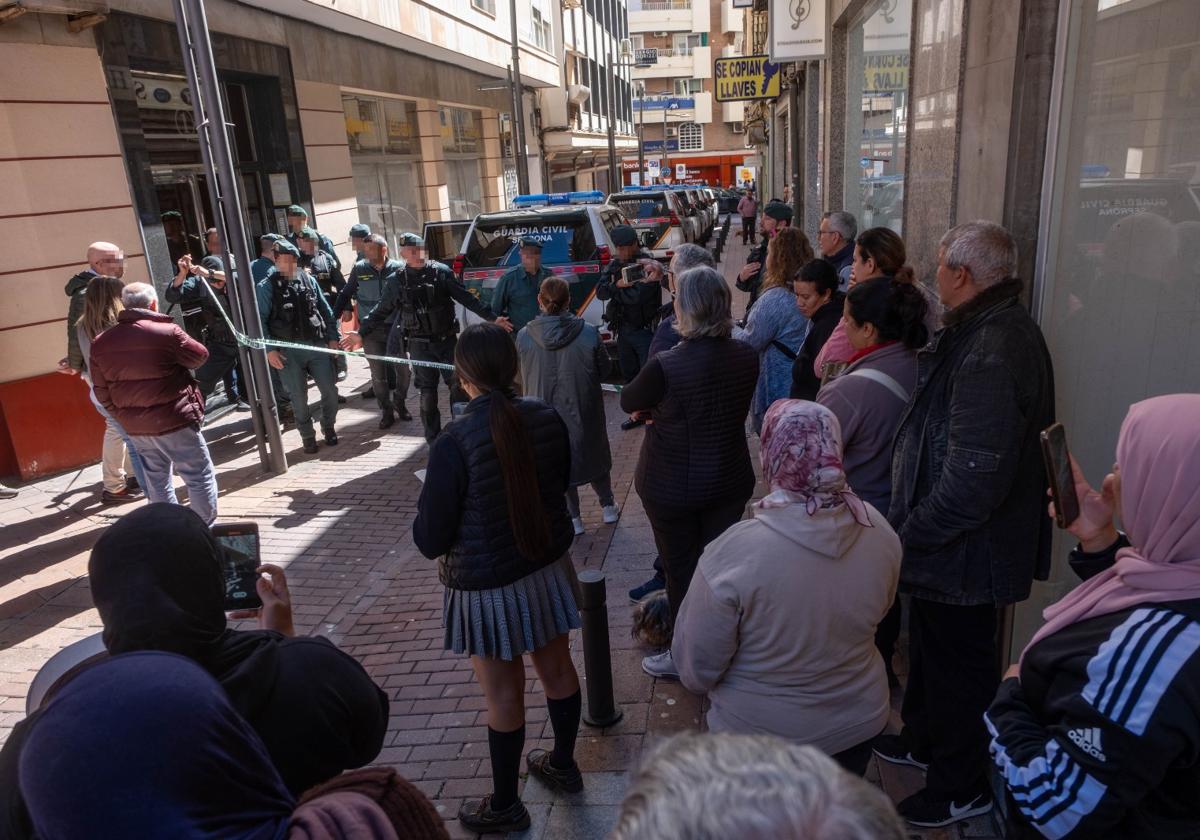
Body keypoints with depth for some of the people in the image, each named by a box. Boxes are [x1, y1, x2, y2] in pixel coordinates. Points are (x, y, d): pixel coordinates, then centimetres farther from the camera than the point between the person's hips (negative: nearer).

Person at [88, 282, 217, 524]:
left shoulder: (100, 342, 3)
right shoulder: (167, 332, -15)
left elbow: (102, 392, 8)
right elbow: (200, 356, -1)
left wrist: (122, 417, 19)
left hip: (134, 427, 6)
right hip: (174, 421, -6)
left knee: (157, 483, 17)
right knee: (200, 477, 4)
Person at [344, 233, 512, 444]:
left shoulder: (441, 272, -1)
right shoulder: (396, 281, 2)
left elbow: (467, 298, -1)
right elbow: (381, 312, 9)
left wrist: (493, 318, -5)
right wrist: (362, 334, 5)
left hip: (447, 340, 0)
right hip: (420, 345, 0)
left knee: (457, 385, 2)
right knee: (427, 392, 4)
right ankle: (434, 440, 15)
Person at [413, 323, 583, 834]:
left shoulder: (454, 442, -26)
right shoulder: (546, 418, -11)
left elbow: (431, 540, -17)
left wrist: (427, 520, 3)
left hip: (488, 586, -5)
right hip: (549, 568, 5)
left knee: (504, 696, 12)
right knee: (556, 668, 23)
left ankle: (504, 806, 33)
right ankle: (563, 764, 46)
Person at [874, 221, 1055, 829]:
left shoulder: (990, 354, -29)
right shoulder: (991, 329, 6)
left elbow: (973, 478, -33)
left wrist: (910, 535, -20)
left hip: (966, 550, -10)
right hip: (952, 540, 10)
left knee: (957, 662, 10)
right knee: (930, 646, 27)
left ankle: (962, 788, 32)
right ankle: (924, 738, 49)